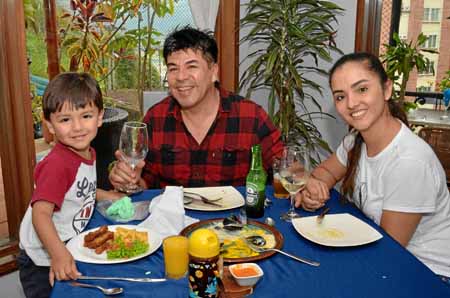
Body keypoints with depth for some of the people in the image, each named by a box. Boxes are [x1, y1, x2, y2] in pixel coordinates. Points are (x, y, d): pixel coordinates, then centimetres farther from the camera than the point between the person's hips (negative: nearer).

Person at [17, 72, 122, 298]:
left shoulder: (88, 153, -1)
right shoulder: (57, 164, -29)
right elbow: (41, 213, -35)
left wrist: (109, 197, 9)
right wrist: (59, 254, -46)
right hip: (44, 264, -8)